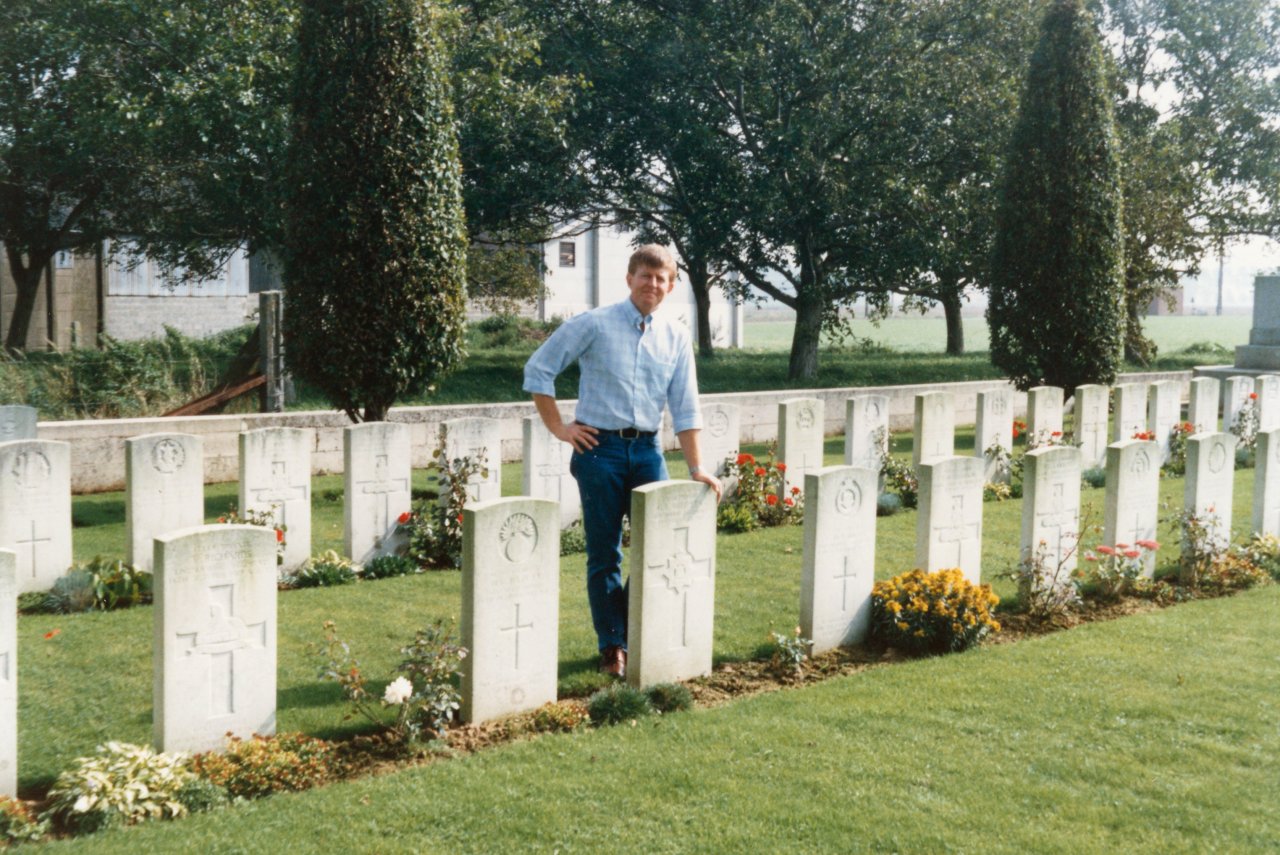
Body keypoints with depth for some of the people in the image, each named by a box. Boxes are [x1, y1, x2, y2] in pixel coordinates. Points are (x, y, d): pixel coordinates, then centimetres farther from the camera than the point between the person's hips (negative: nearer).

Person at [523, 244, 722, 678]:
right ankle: (612, 647, 13)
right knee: (604, 556, 2)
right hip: (599, 448, -3)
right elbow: (538, 369, 0)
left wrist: (696, 468, 1)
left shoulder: (676, 337, 7)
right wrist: (558, 427, -2)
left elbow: (685, 406, 6)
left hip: (647, 450, 4)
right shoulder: (594, 325, -4)